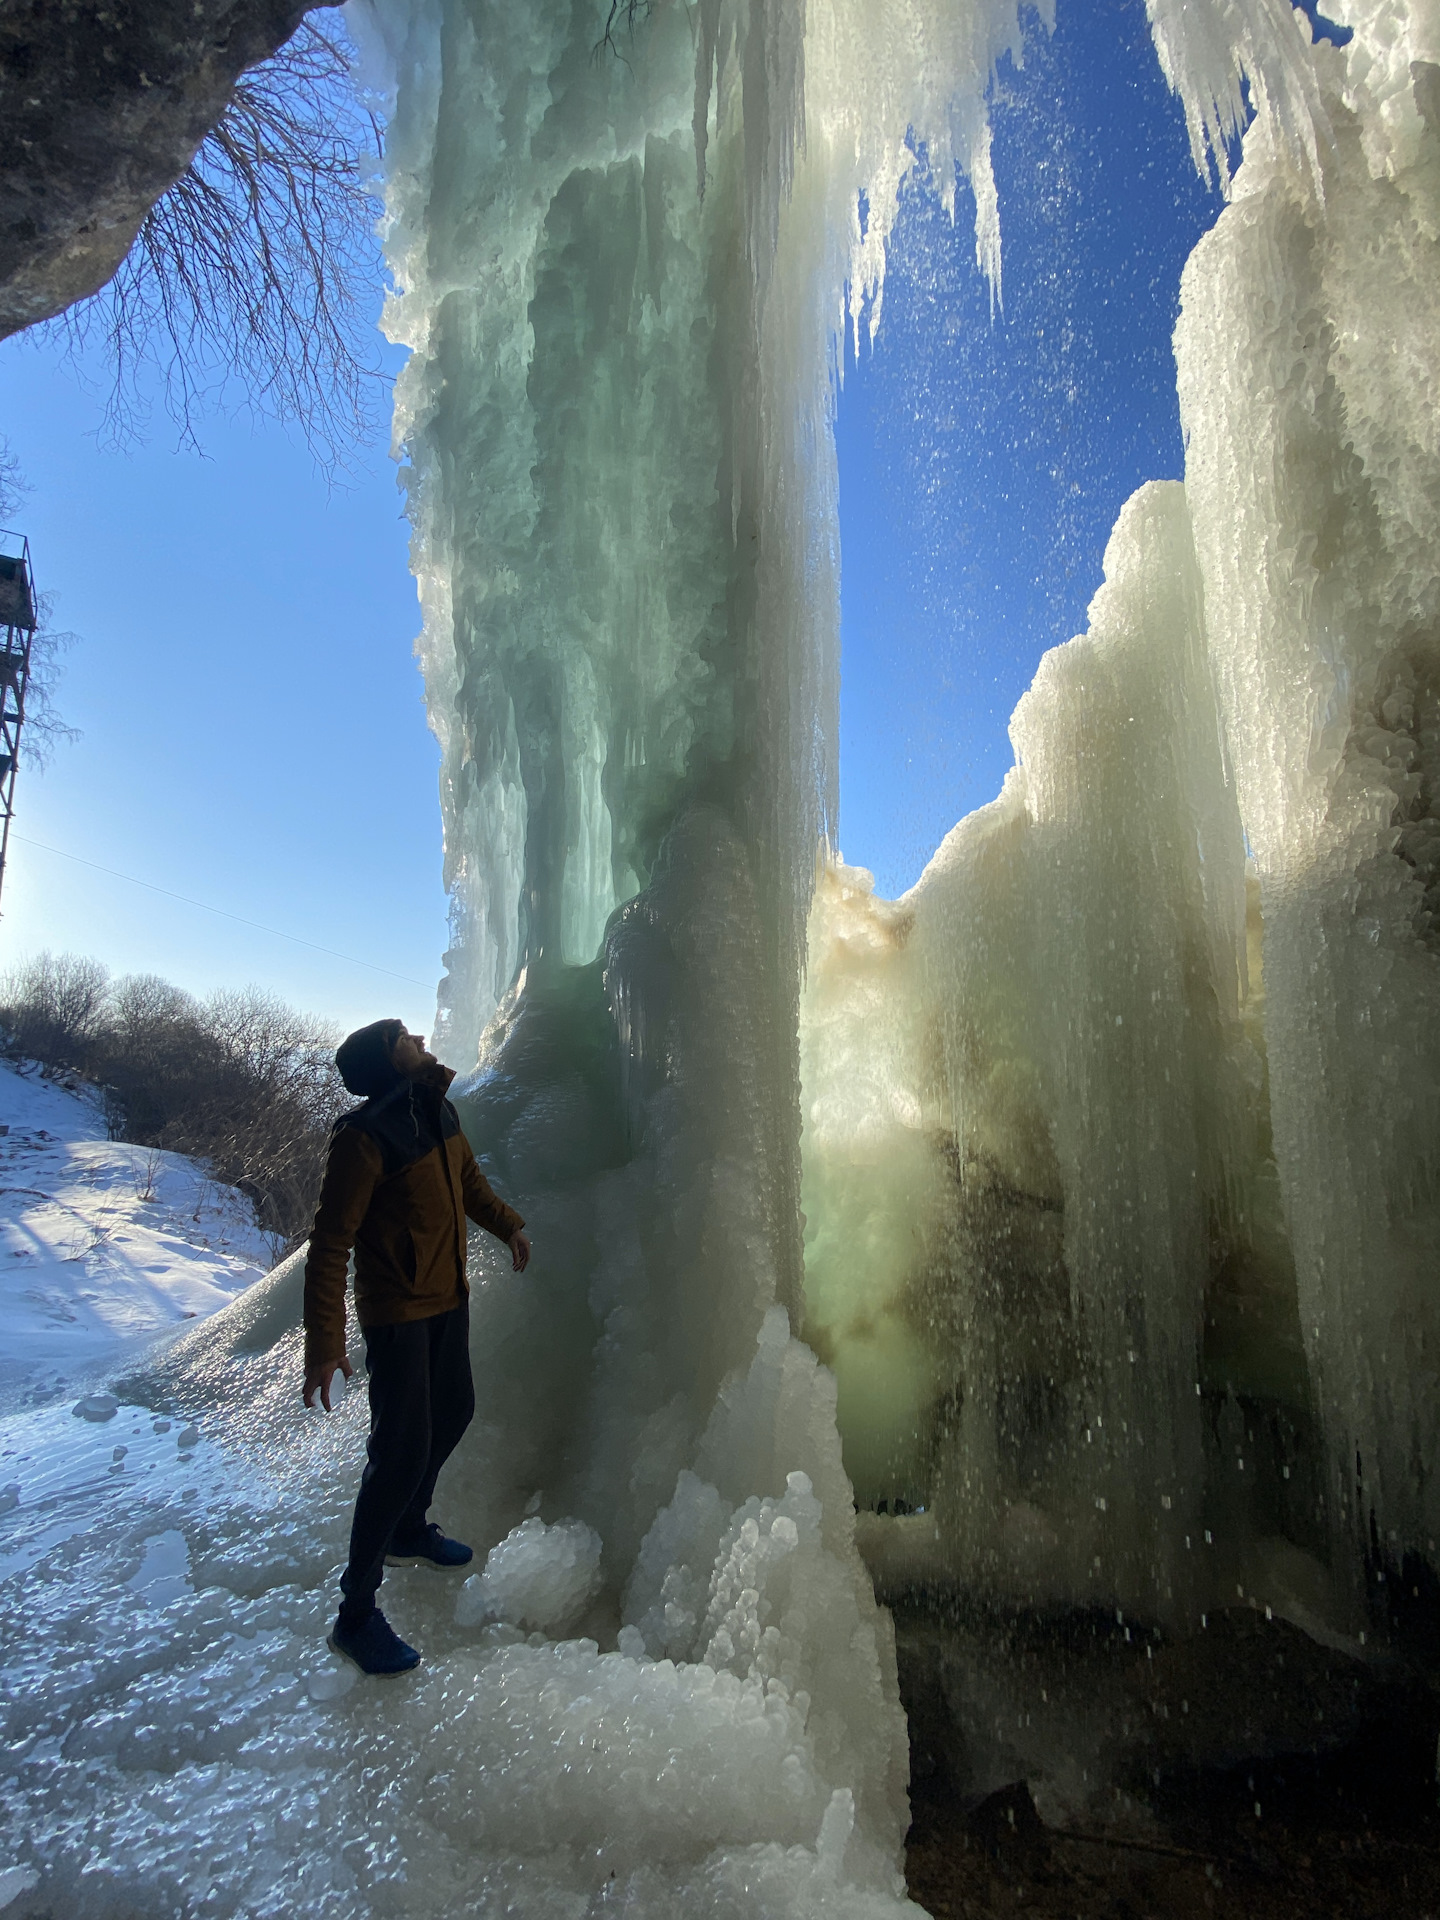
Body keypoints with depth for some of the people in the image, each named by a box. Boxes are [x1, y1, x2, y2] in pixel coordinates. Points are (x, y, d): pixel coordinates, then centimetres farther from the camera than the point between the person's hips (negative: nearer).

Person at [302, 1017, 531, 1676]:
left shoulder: (439, 1112, 0)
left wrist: (509, 1225, 22)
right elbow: (329, 1245, -24)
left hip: (450, 1298, 9)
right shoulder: (364, 1138, -25)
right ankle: (356, 1614, 12)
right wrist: (323, 1345, -25)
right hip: (397, 1314, -8)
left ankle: (408, 1530, 46)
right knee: (402, 1452, -5)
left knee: (452, 1412, 22)